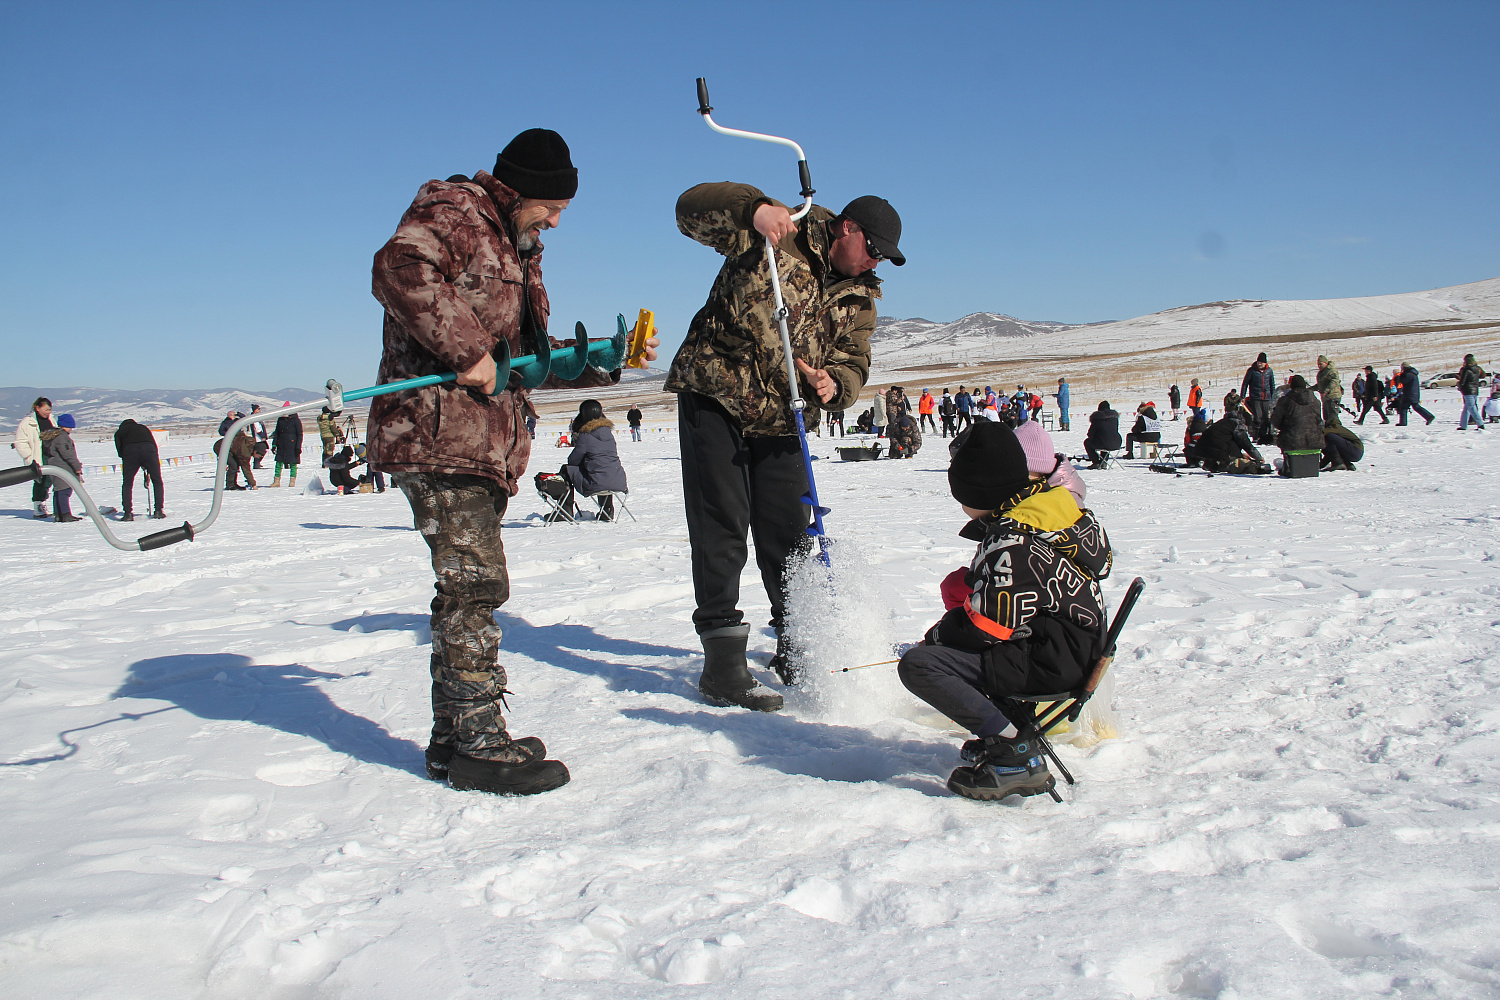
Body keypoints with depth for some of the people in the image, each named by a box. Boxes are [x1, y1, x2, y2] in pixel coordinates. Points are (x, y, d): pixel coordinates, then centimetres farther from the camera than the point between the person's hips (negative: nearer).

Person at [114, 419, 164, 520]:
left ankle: (128, 512, 2)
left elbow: (120, 451, 17)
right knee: (157, 482, 13)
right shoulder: (144, 428, 36)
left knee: (127, 484, 11)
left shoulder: (119, 432, 31)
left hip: (130, 452, -1)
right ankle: (158, 511, 8)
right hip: (148, 450, 1)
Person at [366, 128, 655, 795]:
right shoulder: (452, 213, -3)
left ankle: (453, 739, 19)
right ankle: (478, 744, -6)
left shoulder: (519, 251, 27)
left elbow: (531, 361, 27)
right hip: (437, 433, -10)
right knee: (476, 583, -12)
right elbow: (398, 269, -25)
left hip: (487, 444, 10)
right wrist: (467, 350, -25)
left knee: (468, 589, 11)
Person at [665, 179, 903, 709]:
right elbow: (692, 207, -13)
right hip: (713, 396, -6)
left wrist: (832, 385, -19)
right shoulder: (779, 234, -7)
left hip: (778, 421, 6)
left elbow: (854, 365, 5)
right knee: (721, 528, -8)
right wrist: (753, 209, -31)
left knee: (789, 534, 9)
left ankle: (797, 648, 25)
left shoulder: (860, 297, 9)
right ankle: (723, 663, -4)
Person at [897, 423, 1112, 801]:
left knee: (917, 665, -18)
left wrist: (935, 636, -1)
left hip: (1049, 663, -11)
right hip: (1077, 651, 11)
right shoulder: (1057, 504, 7)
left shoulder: (1012, 542, -22)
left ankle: (1016, 756, -15)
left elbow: (988, 627, -20)